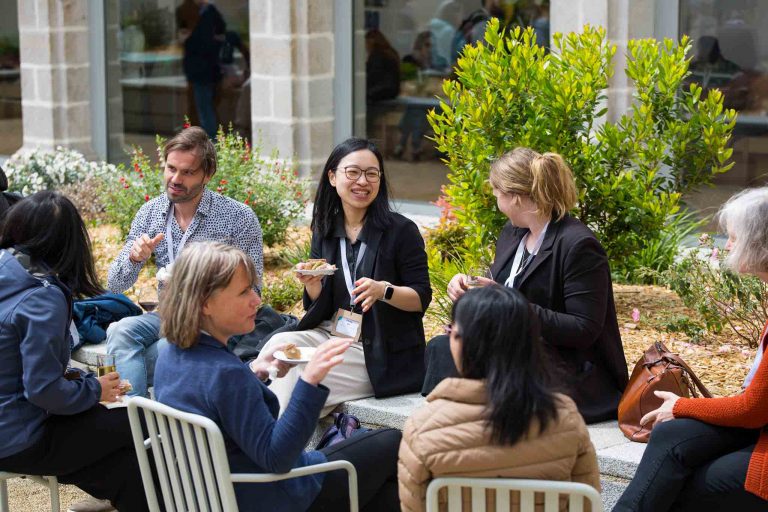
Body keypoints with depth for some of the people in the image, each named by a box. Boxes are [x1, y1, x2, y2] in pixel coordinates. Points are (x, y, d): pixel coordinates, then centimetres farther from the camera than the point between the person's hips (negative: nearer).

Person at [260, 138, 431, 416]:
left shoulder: (401, 230, -6)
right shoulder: (325, 231, 8)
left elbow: (422, 298, -7)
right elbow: (320, 306, 11)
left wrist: (383, 290, -26)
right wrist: (313, 284, -11)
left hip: (381, 355, -5)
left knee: (300, 382, -22)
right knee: (279, 344, -21)